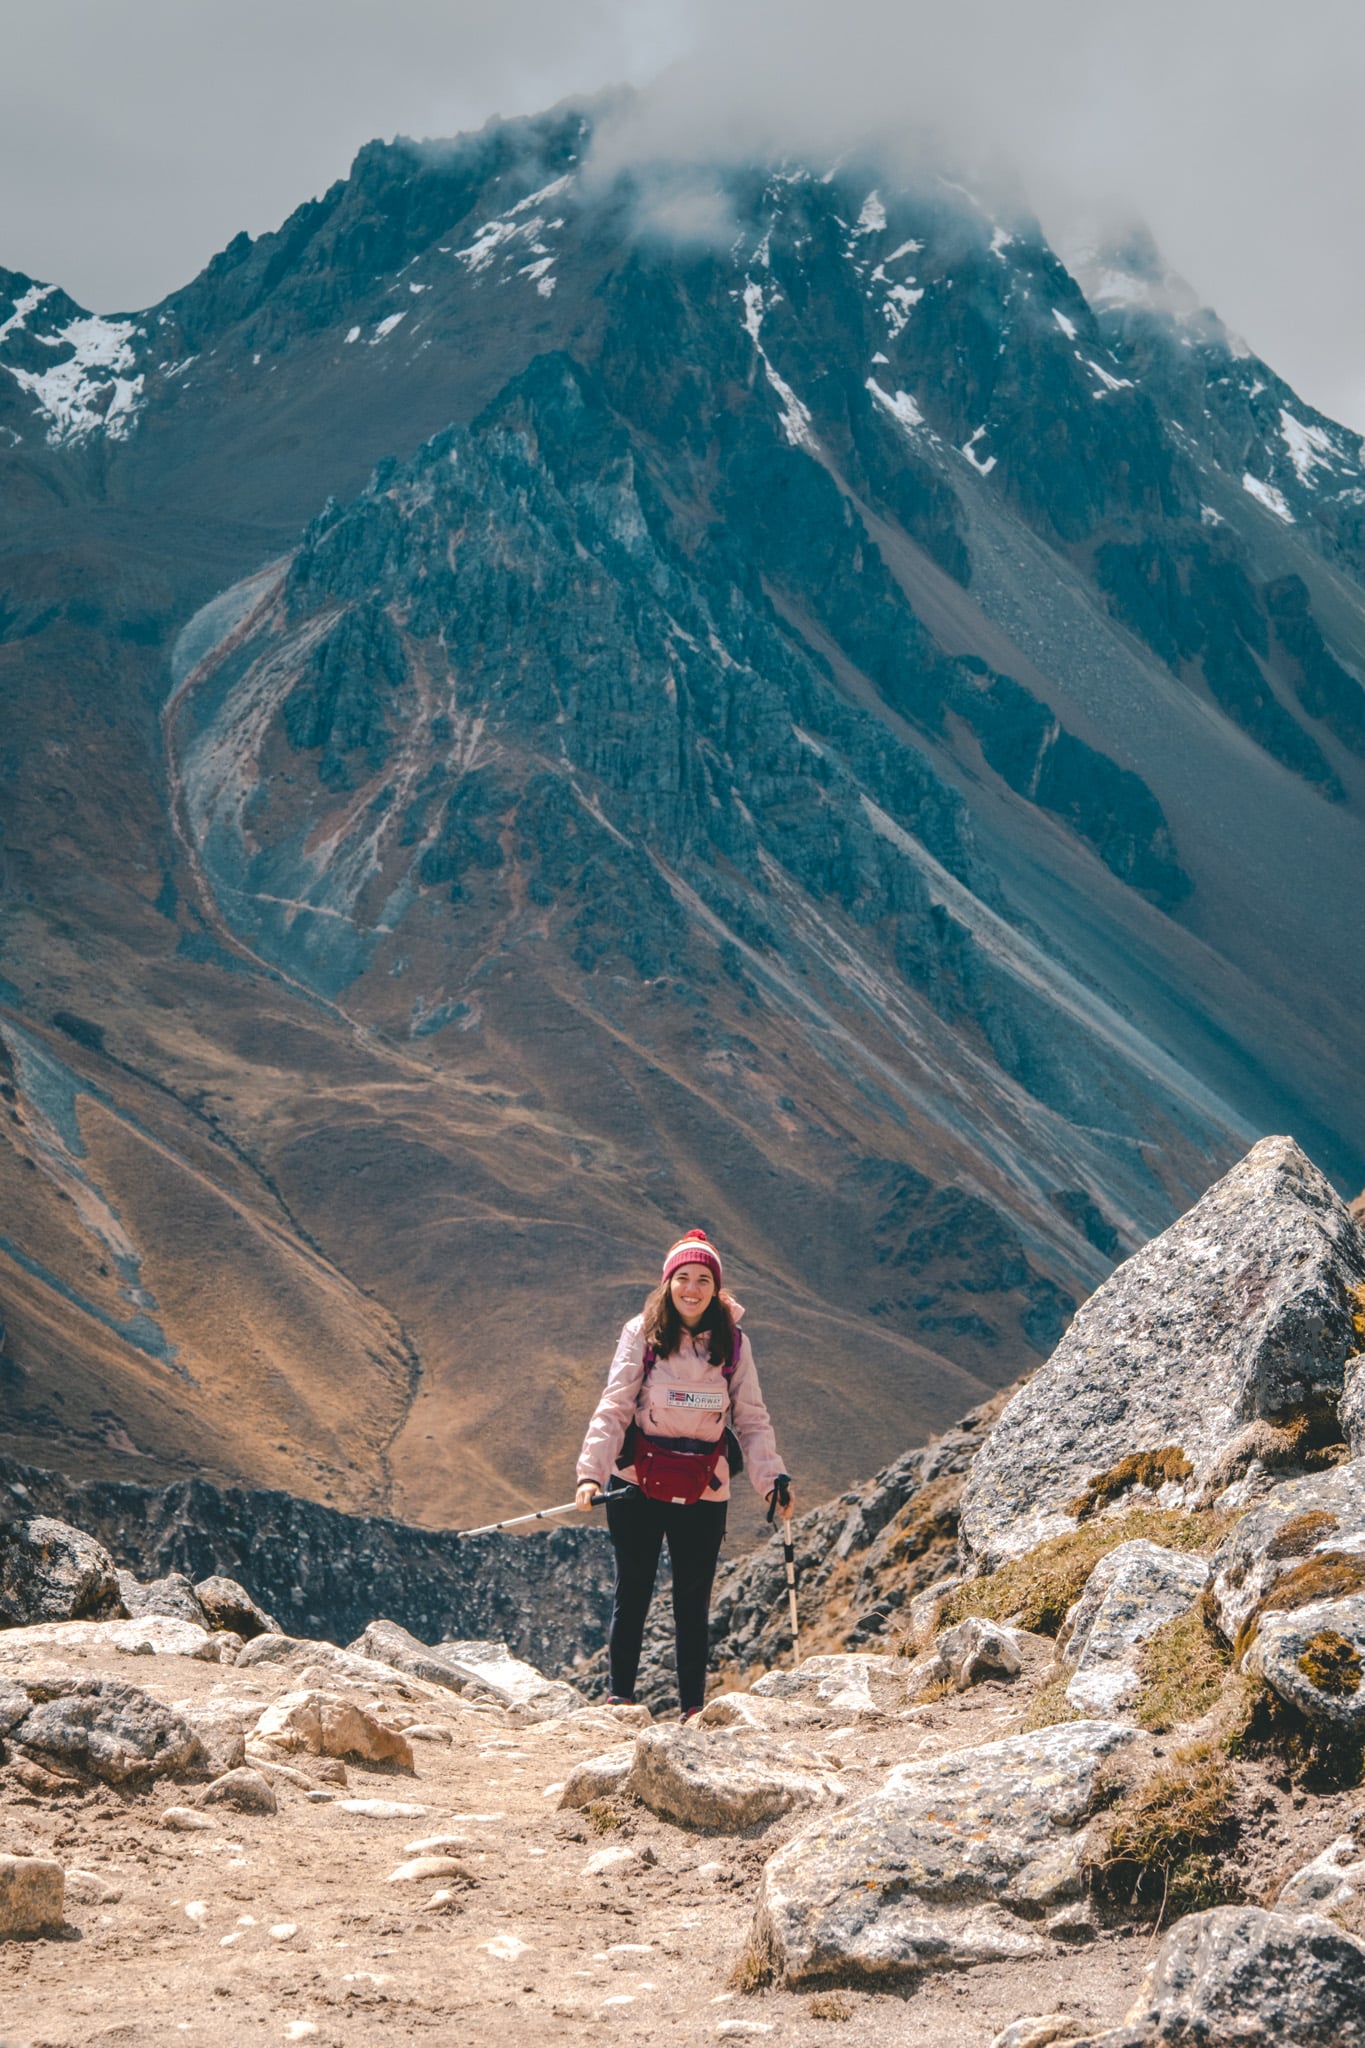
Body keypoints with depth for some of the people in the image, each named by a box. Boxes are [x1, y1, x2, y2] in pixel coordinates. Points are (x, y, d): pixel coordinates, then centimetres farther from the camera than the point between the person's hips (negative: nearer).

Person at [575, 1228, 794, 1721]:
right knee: (632, 1591, 5)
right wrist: (591, 1471, -19)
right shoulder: (642, 1333, -4)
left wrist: (772, 1477, -10)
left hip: (704, 1490, 1)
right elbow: (613, 1408, -8)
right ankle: (619, 1695, 16)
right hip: (638, 1482, -1)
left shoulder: (733, 1343, 3)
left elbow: (751, 1418, 4)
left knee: (694, 1599, 7)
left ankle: (693, 1706, 16)